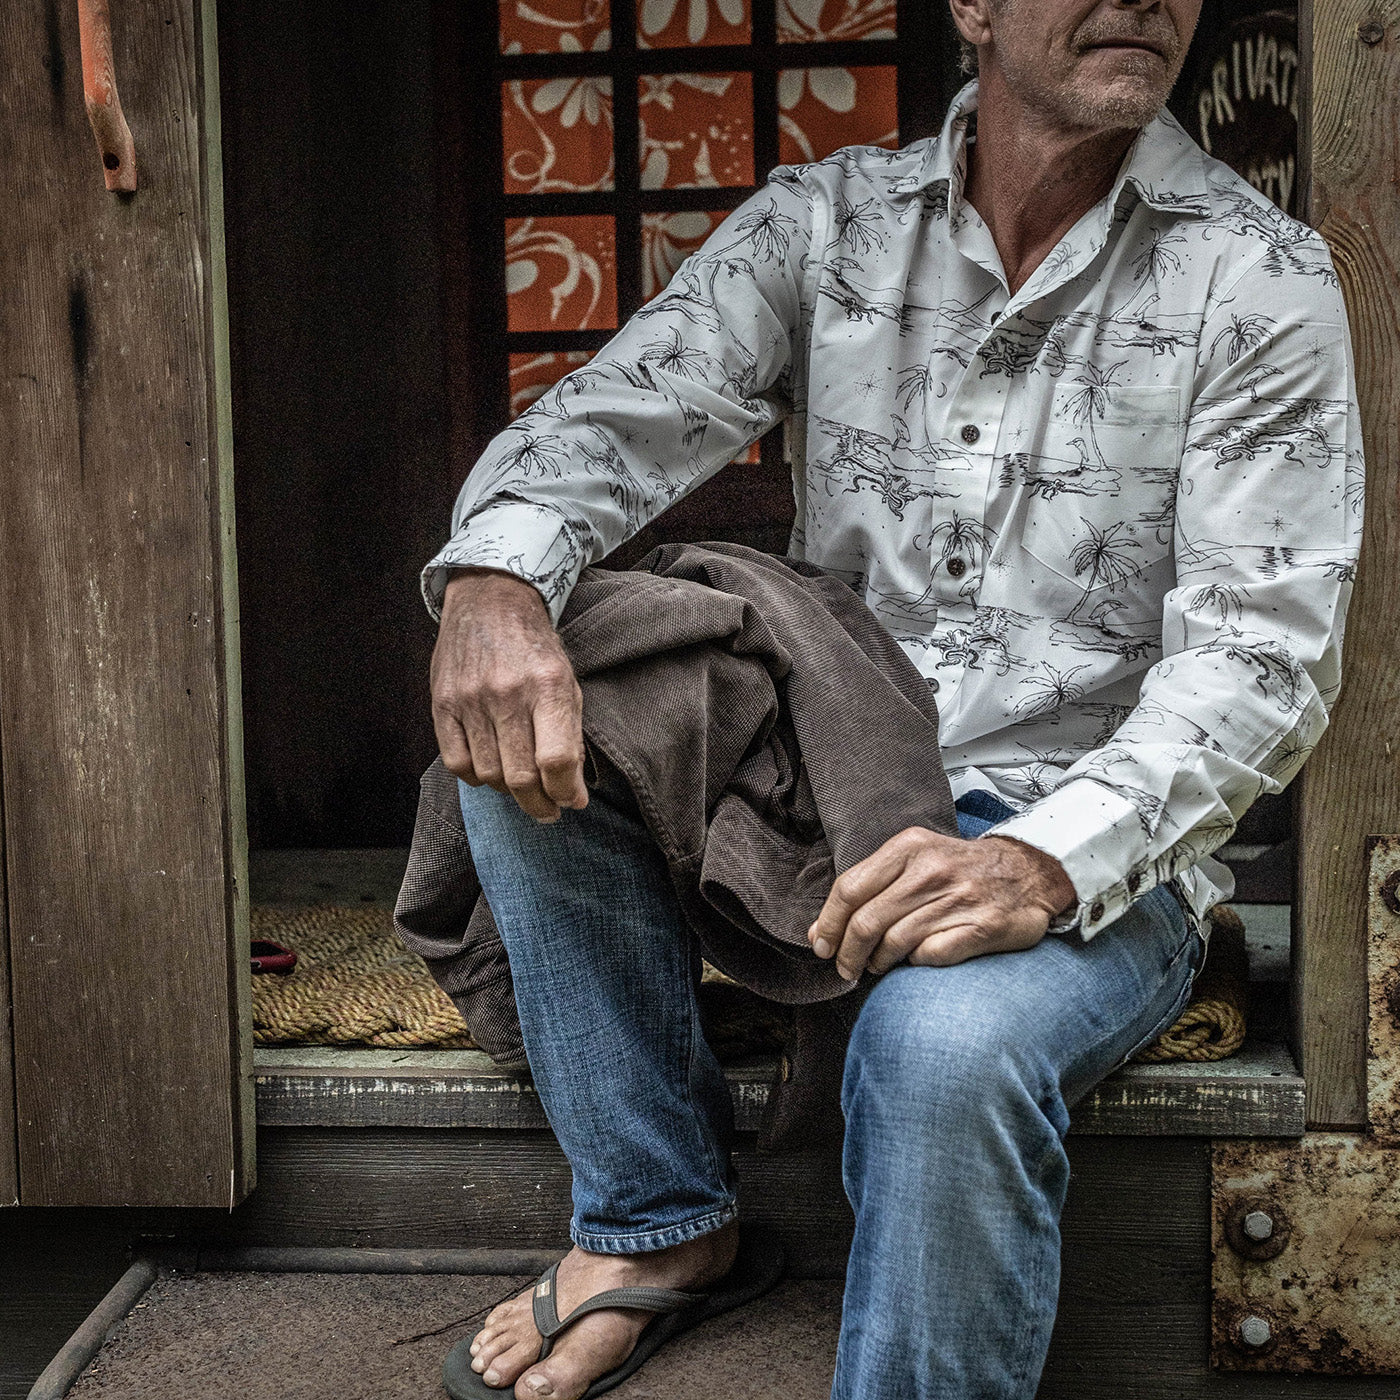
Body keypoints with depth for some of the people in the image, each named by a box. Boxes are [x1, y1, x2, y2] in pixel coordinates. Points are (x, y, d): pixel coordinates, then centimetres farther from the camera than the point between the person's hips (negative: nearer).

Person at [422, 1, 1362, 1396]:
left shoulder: (1259, 276, -5)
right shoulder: (821, 222, 5)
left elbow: (1263, 652, -13)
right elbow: (612, 417, -4)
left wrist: (1046, 861, -30)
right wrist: (493, 578, -29)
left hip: (1094, 853, -3)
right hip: (820, 796, 4)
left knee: (946, 1041, -36)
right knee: (524, 709, -18)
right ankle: (659, 1215, -4)